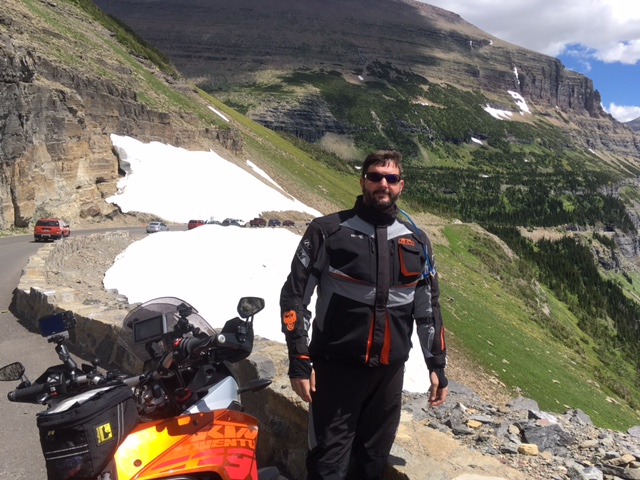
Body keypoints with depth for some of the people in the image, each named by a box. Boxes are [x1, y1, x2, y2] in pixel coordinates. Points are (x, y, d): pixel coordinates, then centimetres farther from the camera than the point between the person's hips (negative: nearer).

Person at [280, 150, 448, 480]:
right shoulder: (328, 230, -4)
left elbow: (428, 307, 14)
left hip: (389, 369, 4)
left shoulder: (416, 241, 8)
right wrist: (299, 361, -9)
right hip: (337, 366, -3)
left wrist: (437, 366, 12)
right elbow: (294, 295, -5)